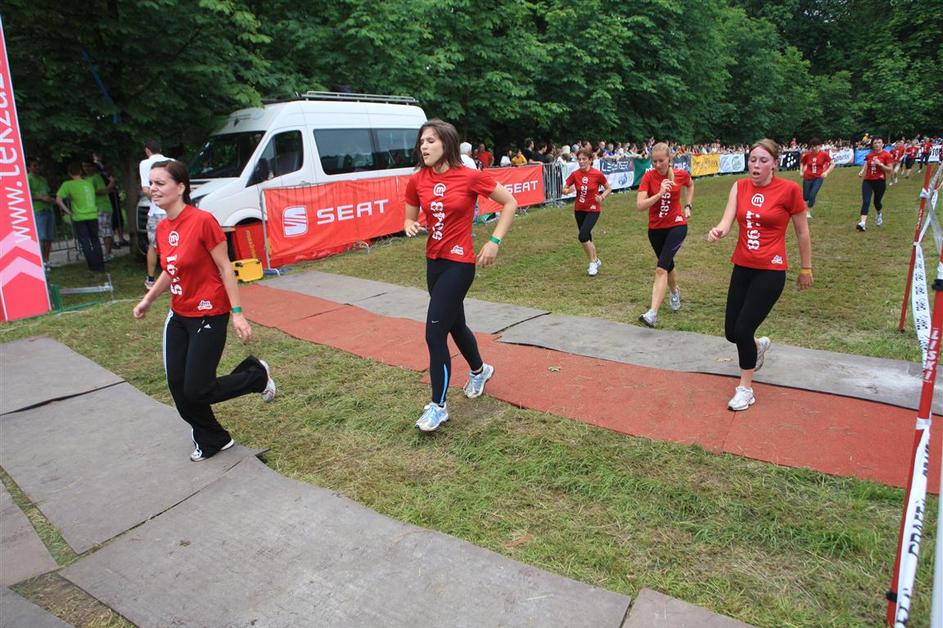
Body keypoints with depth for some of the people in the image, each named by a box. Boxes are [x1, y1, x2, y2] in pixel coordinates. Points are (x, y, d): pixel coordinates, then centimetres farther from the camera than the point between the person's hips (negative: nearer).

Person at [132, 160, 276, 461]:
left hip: (208, 316, -7)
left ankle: (256, 375, 21)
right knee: (177, 387, 9)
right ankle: (211, 440, 31)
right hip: (179, 315, 8)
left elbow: (225, 268, -15)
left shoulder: (203, 221, -18)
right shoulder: (162, 228, 4)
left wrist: (237, 313, -16)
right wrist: (148, 299, 13)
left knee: (196, 391, -4)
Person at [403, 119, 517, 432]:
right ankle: (480, 370, 49)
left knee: (435, 333, -10)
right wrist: (410, 227, -12)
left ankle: (438, 406, 6)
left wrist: (494, 241, -11)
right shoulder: (417, 181, 0)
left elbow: (510, 203, -5)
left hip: (459, 263, -6)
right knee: (454, 325, 21)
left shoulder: (470, 177, -13)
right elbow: (409, 218, 12)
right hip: (434, 262, 6)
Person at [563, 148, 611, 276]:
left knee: (583, 236, -21)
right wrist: (568, 190, -22)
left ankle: (593, 262, -1)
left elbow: (609, 188, 0)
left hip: (593, 209, -4)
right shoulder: (575, 174, -5)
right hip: (579, 210, 4)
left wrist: (602, 197, -18)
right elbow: (564, 190, 0)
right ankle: (596, 260, 35)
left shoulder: (598, 174, -12)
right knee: (587, 238, 13)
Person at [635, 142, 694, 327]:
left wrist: (688, 206, 10)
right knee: (668, 265, 21)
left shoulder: (681, 174, -7)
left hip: (677, 225, -2)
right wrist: (659, 193, -31)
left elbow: (690, 185, 19)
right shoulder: (648, 177, -10)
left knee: (661, 268, -18)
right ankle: (675, 292, 54)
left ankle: (652, 314, -24)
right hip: (655, 229, 2)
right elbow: (640, 205, -20)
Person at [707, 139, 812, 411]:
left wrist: (806, 269, 6)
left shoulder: (789, 189, -9)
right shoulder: (740, 186, 3)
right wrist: (718, 231, -33)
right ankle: (759, 345, 46)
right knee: (731, 331, 8)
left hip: (771, 271, -5)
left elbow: (802, 232, 0)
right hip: (742, 267, 5)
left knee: (743, 329, -10)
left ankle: (746, 389, 11)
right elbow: (728, 220, -9)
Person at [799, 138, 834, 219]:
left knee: (812, 195, -14)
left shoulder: (824, 154, -9)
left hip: (818, 178, -2)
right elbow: (802, 163, 13)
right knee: (805, 196, 7)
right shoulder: (807, 154, -6)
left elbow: (832, 164, -1)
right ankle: (805, 211, 35)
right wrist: (801, 171, -1)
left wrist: (826, 172, -11)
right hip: (807, 178, 2)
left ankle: (808, 212, 4)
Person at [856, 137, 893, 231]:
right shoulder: (868, 155, 7)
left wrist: (880, 164, -19)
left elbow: (890, 170, -7)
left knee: (876, 202, 11)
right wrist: (861, 172, -4)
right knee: (865, 201, -13)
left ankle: (879, 214, 46)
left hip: (880, 182, -2)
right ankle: (863, 223, -23)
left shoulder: (886, 155, -5)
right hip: (867, 181, 2)